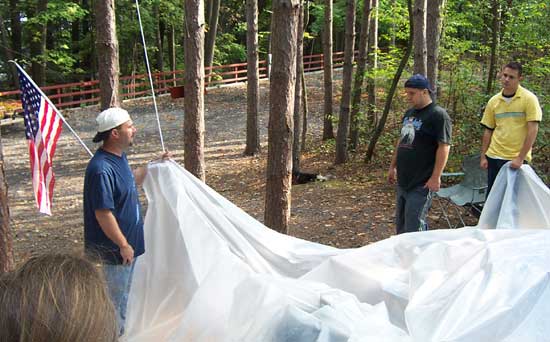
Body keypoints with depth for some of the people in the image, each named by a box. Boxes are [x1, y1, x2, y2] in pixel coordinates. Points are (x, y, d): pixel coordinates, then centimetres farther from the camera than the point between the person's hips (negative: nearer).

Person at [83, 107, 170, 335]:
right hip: (115, 248, -10)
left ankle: (120, 333, 40)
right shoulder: (101, 169, -27)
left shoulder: (119, 157, 4)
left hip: (129, 241, 10)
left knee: (124, 293, 24)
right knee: (116, 297, 7)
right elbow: (103, 214, -27)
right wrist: (123, 245, -22)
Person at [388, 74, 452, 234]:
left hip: (421, 184, -8)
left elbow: (444, 147, -16)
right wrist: (393, 166, 22)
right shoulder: (409, 113, 14)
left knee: (413, 226, -8)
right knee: (400, 224, 14)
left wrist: (436, 177, -20)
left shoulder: (438, 115, -12)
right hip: (403, 180, 9)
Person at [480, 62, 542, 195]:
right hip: (494, 157, 4)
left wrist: (520, 158, -16)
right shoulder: (493, 101, 6)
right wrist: (483, 156, 6)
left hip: (517, 159, -4)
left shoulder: (529, 99, -7)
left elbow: (532, 130, -12)